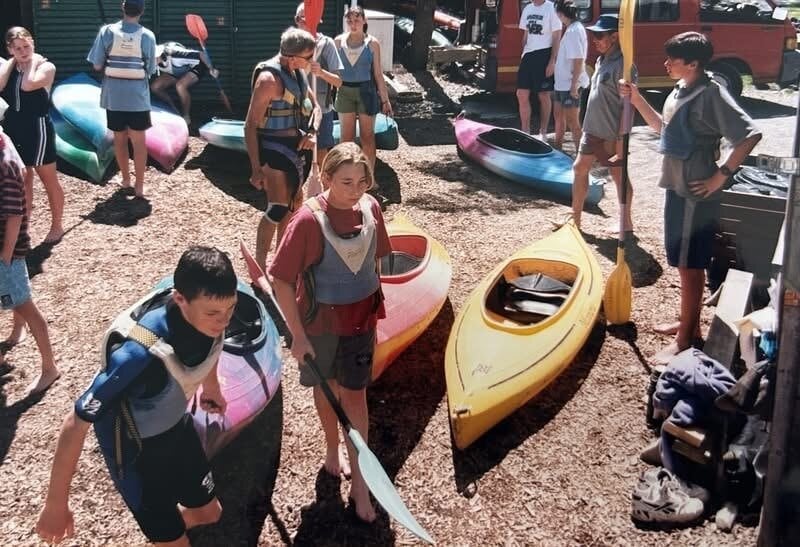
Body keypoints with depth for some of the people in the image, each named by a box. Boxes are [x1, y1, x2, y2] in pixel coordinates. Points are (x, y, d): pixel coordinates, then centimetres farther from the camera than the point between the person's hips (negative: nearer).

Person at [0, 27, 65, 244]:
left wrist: (32, 62, -12)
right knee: (22, 182, 16)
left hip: (37, 129, -5)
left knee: (49, 180, 6)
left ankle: (57, 225, 18)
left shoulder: (46, 66, -8)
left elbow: (28, 85, -27)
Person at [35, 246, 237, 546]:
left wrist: (211, 386, 22)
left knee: (208, 512, 22)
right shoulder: (141, 354, -42)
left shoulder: (207, 309, -23)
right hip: (135, 447, -6)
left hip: (177, 426, 6)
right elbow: (76, 422, -32)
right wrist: (55, 504, -24)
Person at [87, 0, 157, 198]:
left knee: (120, 138, 15)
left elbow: (97, 65, -4)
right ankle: (139, 185, 6)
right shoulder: (147, 36, -8)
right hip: (138, 97, -2)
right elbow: (150, 70, -3)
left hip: (113, 96, 2)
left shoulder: (107, 31, -6)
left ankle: (125, 180, 26)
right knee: (139, 141, 5)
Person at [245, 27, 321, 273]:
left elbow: (314, 106, 17)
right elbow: (251, 126, -20)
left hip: (296, 145, 9)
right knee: (278, 208, -12)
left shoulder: (298, 72, 5)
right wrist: (256, 169, -23)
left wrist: (313, 132, -4)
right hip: (274, 148, -9)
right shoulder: (269, 78, -21)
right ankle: (259, 265, -2)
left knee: (294, 201, 18)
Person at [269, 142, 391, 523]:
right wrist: (298, 334, -17)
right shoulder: (309, 219, -24)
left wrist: (374, 307, 12)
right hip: (321, 320, -3)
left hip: (361, 317, 3)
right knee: (326, 388, 18)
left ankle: (359, 480, 19)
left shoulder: (370, 208, -10)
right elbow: (282, 280, -19)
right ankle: (332, 449, 44)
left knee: (355, 393, 9)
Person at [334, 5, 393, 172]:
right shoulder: (339, 41, 0)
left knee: (367, 137, 6)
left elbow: (378, 74, -1)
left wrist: (385, 100, -1)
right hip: (344, 91, 2)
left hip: (366, 91, -1)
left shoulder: (372, 43, -4)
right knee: (346, 137, 7)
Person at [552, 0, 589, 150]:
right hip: (562, 82, 10)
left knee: (572, 121, -4)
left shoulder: (573, 31, -19)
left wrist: (574, 84, -23)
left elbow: (578, 60, -23)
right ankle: (557, 147, 35)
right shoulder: (571, 29, 9)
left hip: (570, 84, -10)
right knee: (558, 115, 21)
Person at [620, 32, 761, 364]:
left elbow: (750, 136, -22)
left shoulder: (712, 95, -18)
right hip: (678, 188, 9)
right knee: (687, 263, 18)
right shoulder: (680, 90, 9)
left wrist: (720, 176, -19)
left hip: (696, 193, -9)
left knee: (690, 265, -1)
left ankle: (684, 340, 8)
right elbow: (663, 128, 24)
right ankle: (690, 325, 31)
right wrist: (636, 100, 13)